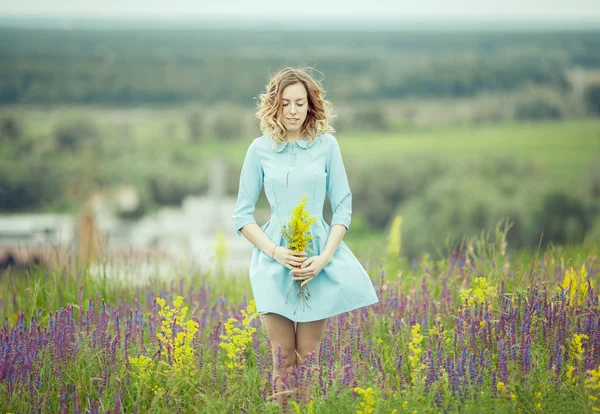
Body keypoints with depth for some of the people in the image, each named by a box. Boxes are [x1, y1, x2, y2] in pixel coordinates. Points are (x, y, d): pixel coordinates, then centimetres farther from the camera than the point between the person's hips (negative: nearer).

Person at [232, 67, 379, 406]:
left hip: (319, 254, 0)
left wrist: (324, 257, -9)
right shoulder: (260, 149, 2)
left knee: (308, 358, 2)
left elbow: (343, 207, 3)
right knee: (284, 359, -1)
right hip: (275, 258, 0)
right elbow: (242, 215, 5)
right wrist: (276, 252, -11)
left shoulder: (326, 144, 3)